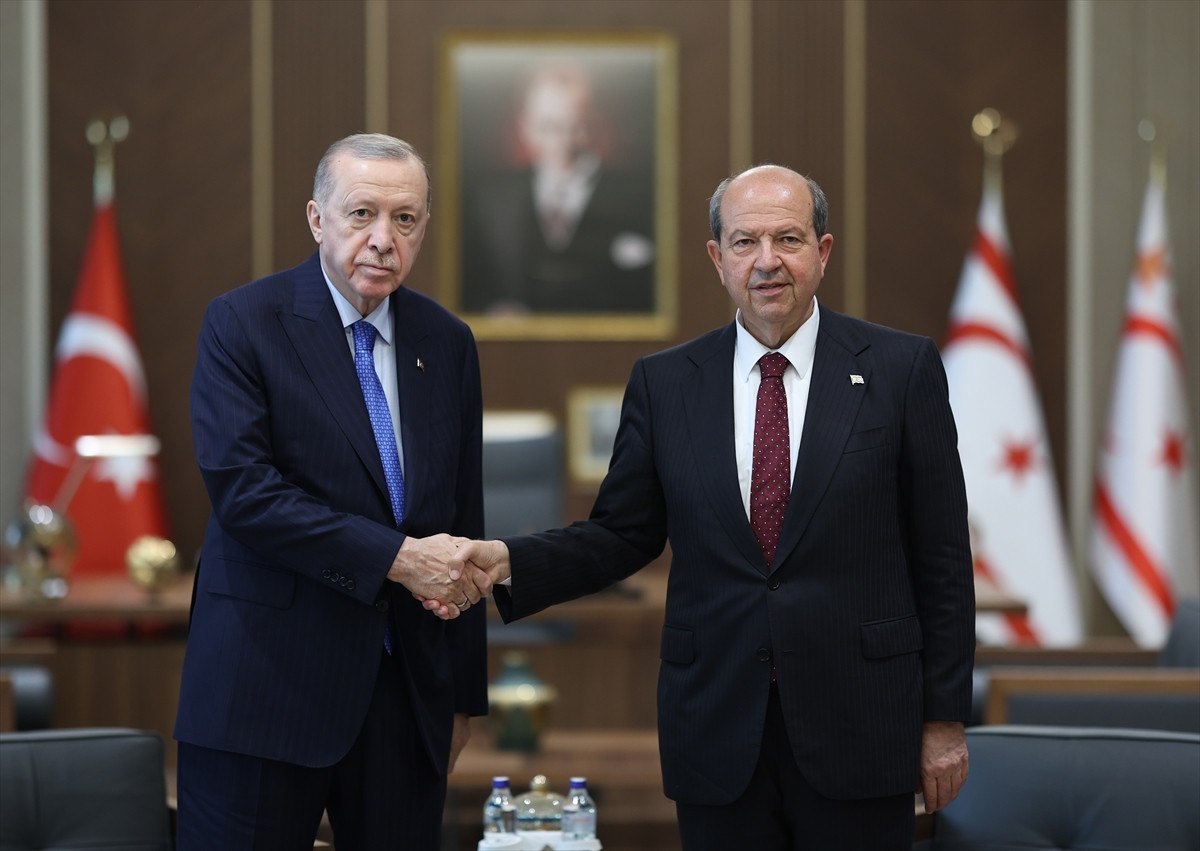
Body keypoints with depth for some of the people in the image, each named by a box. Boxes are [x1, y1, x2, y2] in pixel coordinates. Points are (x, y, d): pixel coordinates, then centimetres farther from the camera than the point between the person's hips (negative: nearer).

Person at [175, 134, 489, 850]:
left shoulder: (447, 342, 11)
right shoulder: (243, 324, -4)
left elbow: (463, 519, 14)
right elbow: (242, 490, -16)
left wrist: (465, 691, 14)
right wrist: (394, 557, -19)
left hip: (409, 691, 5)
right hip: (269, 684, -4)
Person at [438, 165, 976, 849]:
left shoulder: (901, 368, -1)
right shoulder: (664, 383, 6)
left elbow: (941, 554, 0)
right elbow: (622, 534, 9)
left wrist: (946, 716, -2)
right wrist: (509, 562, -9)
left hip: (859, 721, -2)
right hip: (717, 733, 2)